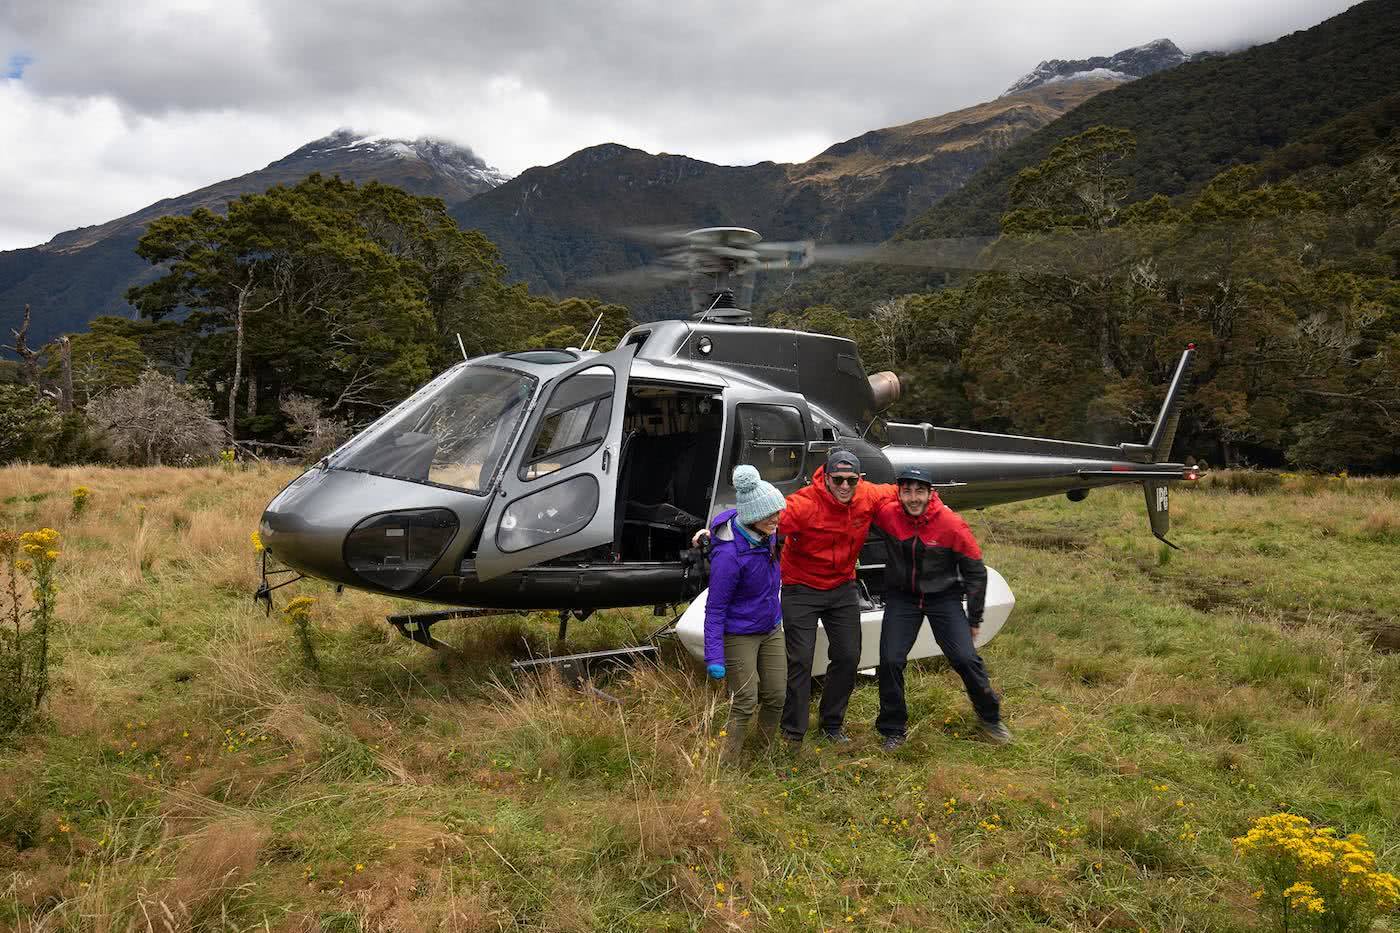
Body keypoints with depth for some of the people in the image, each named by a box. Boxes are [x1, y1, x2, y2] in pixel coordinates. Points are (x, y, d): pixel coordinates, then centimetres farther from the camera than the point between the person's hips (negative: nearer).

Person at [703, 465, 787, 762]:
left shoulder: (767, 533, -8)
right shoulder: (729, 554, -30)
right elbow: (715, 608, -22)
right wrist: (713, 657, -24)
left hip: (771, 630, 7)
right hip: (738, 635, -7)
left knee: (776, 698, 11)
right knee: (745, 704, -4)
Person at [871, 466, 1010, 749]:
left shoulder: (952, 524, -19)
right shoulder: (886, 514, -16)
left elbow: (975, 572, -7)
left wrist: (974, 619, -1)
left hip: (943, 596, -1)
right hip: (901, 596, 2)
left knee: (966, 659, -8)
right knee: (890, 661, -6)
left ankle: (989, 717, 19)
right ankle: (892, 731, 14)